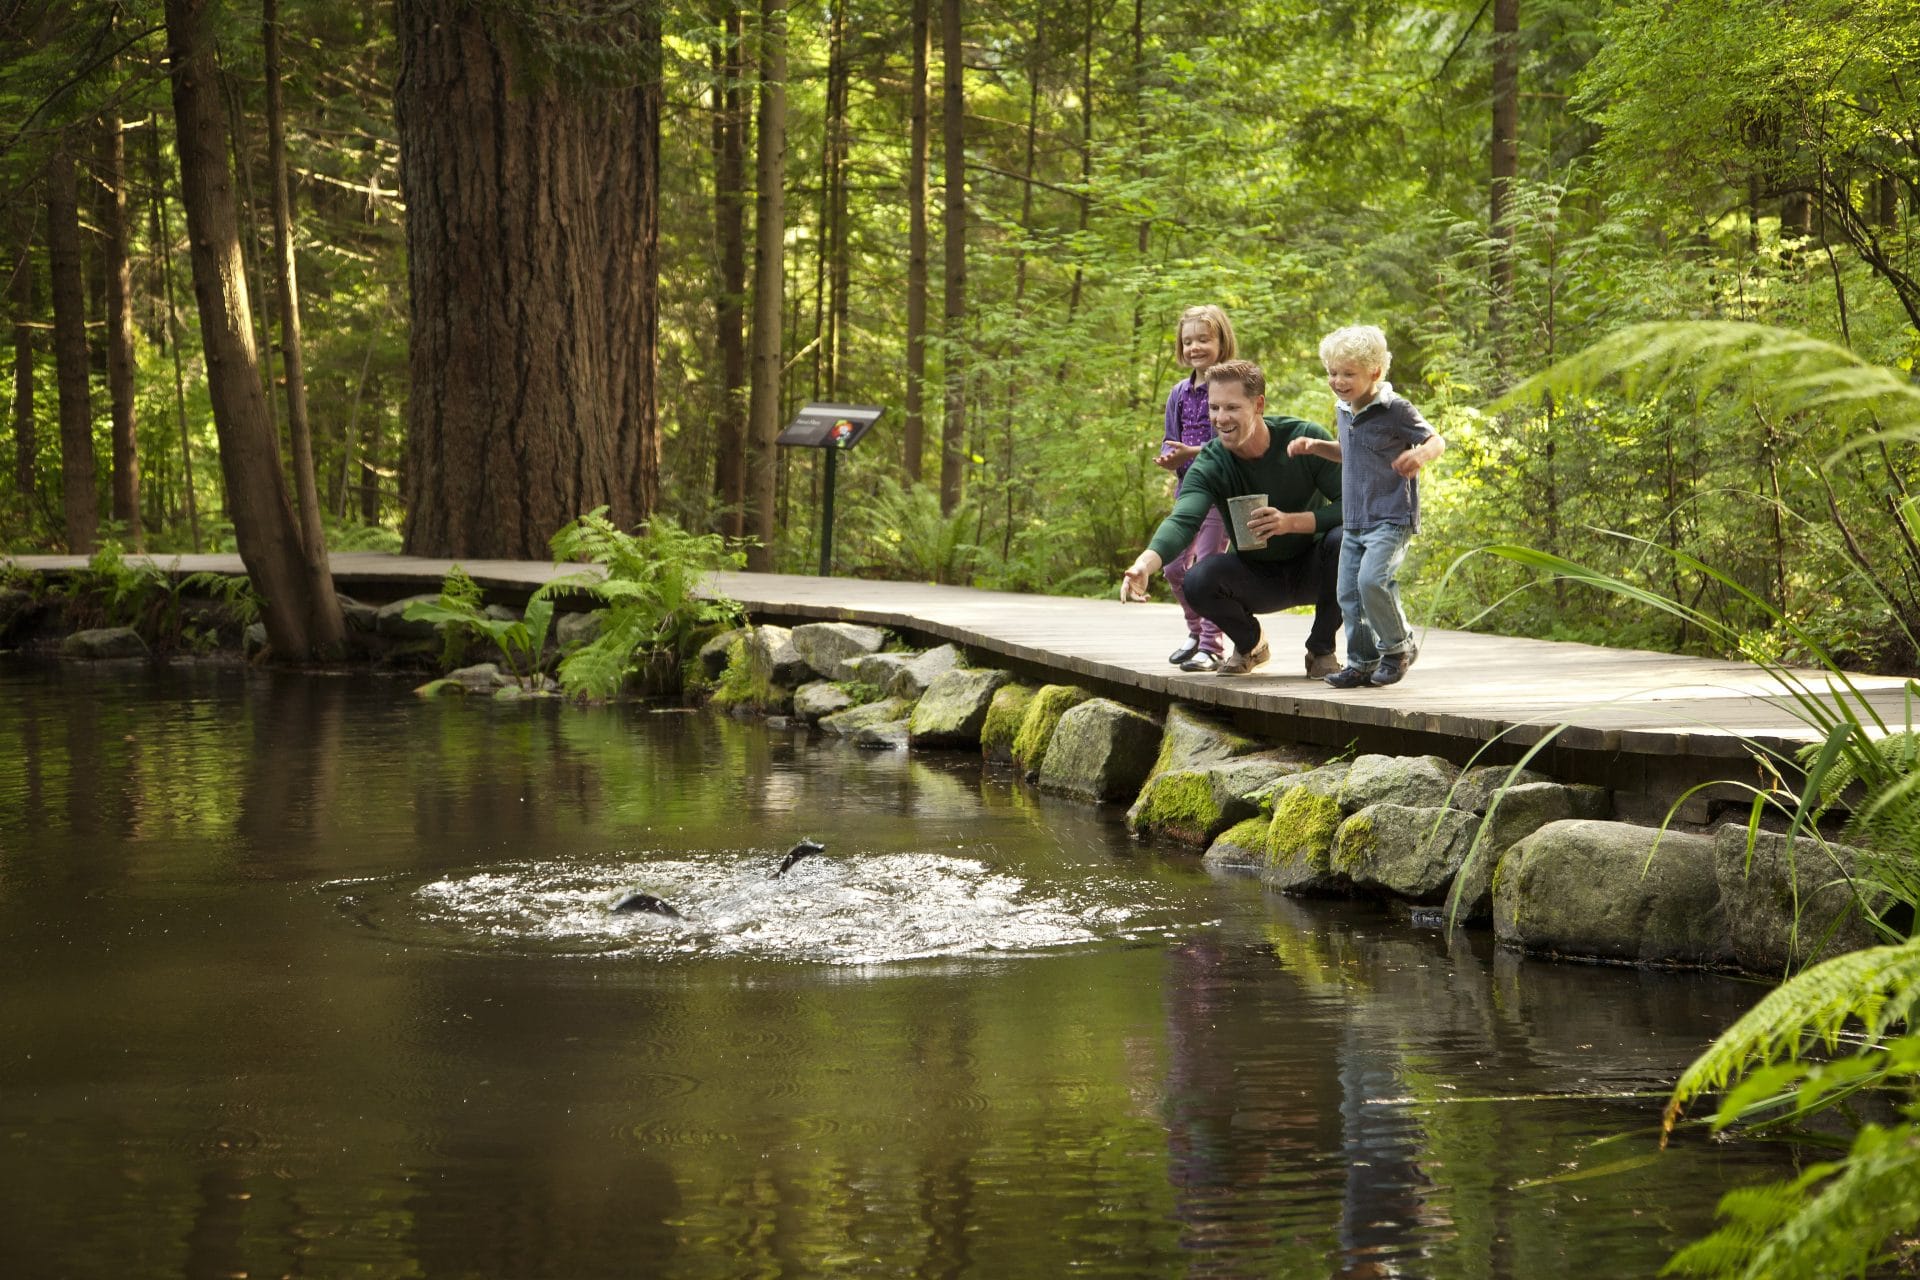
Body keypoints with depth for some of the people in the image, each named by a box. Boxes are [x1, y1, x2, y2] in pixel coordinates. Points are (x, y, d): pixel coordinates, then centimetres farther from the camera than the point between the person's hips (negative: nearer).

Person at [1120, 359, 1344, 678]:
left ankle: (1321, 649, -10)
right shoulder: (1210, 465, -17)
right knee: (1198, 582, -29)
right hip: (1258, 577, 1)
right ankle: (1249, 643, 6)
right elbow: (1183, 520, -35)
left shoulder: (1306, 439, -18)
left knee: (1343, 540, -33)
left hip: (1312, 570, -1)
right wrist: (1144, 564, -56)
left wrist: (1293, 522, -35)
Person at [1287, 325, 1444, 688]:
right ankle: (1363, 661, 15)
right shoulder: (1343, 410, 12)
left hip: (1392, 518, -8)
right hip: (1355, 520, 8)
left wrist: (1420, 455, -31)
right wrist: (1315, 447, 13)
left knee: (1372, 580, -23)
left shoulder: (1394, 409, -12)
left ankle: (1398, 647, -3)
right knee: (1349, 592, 5)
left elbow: (1436, 441, -9)